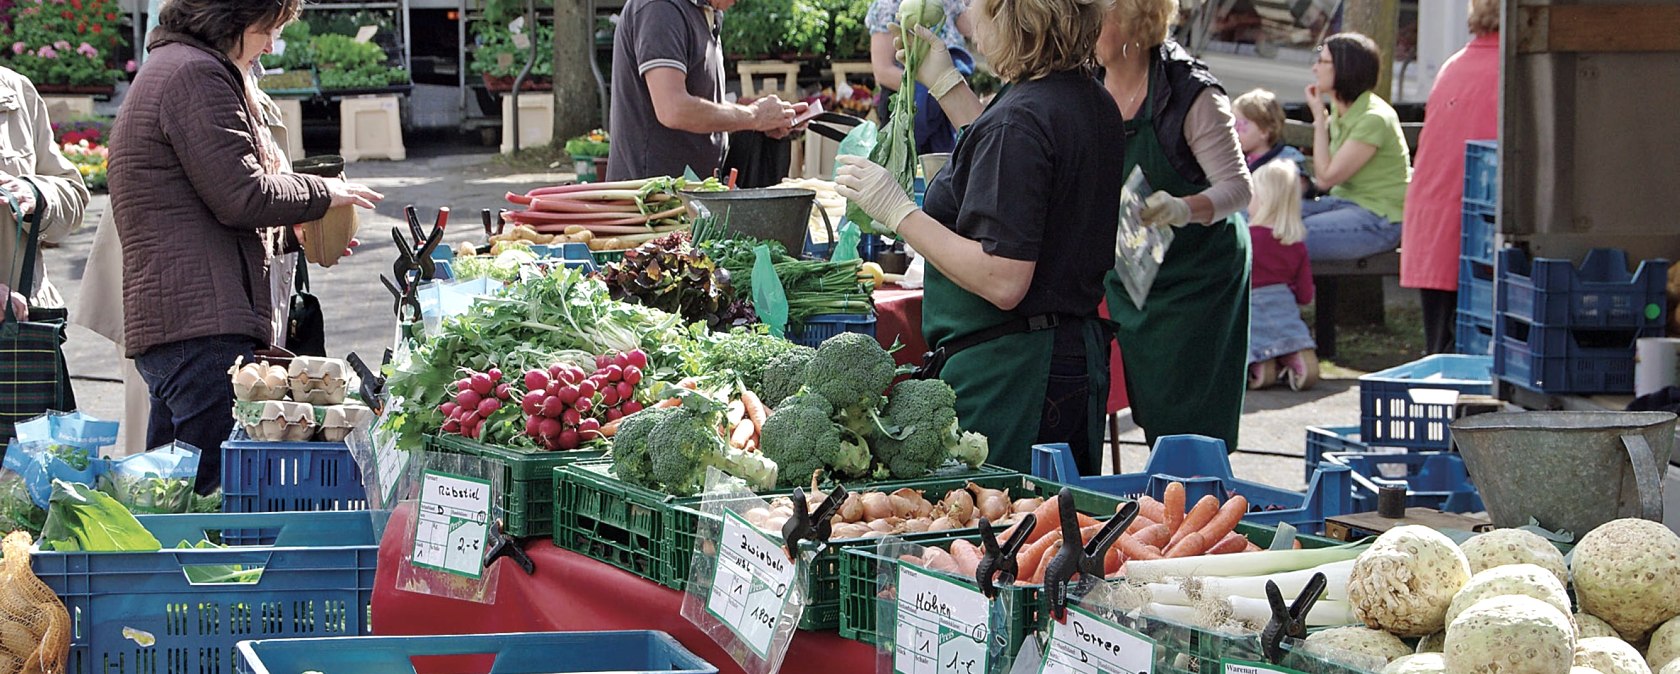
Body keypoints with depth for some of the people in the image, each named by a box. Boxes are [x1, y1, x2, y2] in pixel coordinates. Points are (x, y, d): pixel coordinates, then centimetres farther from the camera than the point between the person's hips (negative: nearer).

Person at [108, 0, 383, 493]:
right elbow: (242, 196, -15)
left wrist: (292, 232, 22)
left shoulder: (165, 70, 25)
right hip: (204, 323, -11)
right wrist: (323, 193, 0)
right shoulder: (198, 74, -9)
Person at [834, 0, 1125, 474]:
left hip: (1006, 375, -10)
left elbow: (1003, 282, -24)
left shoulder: (1018, 121, -20)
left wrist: (899, 212, -17)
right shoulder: (1095, 105, 9)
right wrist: (946, 83, 32)